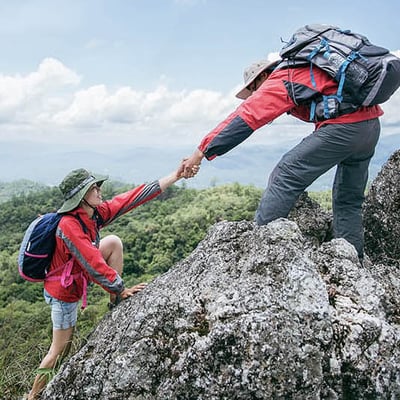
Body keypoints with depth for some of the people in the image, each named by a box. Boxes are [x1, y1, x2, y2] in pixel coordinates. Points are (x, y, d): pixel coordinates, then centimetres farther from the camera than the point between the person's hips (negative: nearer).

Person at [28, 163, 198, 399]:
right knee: (60, 350, 4)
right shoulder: (69, 225, -32)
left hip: (77, 278, 8)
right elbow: (93, 264, -31)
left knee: (114, 242, -3)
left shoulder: (96, 212, -9)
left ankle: (116, 303, 2)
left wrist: (176, 176, -19)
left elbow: (133, 198, -14)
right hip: (63, 291, -7)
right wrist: (121, 289, -21)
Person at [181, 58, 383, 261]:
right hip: (372, 125, 10)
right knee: (348, 200, 16)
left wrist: (202, 151, -9)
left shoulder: (279, 81, -2)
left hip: (343, 127, -9)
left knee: (285, 176, -6)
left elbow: (244, 117, -8)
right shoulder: (306, 71, 26)